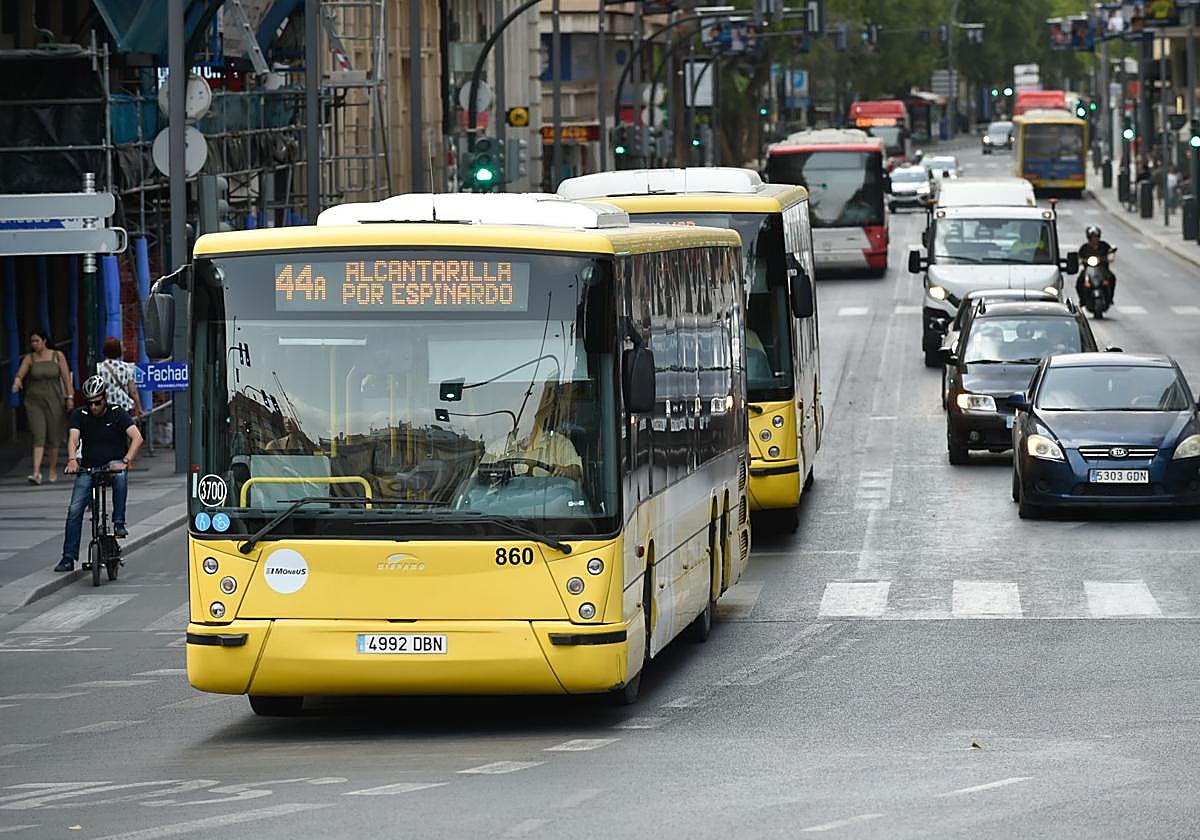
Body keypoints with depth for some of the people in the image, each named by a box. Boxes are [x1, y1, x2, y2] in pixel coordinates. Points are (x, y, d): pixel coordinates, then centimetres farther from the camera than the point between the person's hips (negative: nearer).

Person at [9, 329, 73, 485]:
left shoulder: (57, 356, 1)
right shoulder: (29, 358, 2)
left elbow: (66, 377, 1)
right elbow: (20, 373, -11)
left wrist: (70, 397, -5)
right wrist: (17, 380, -34)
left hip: (53, 400, 0)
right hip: (34, 401, 0)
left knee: (54, 437, 7)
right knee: (38, 437, -10)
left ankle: (53, 470, 24)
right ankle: (36, 473, -17)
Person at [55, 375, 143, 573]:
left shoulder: (117, 413, -7)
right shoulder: (79, 415, -1)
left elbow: (137, 438, -18)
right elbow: (73, 439, -16)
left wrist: (125, 461, -34)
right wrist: (72, 460, -37)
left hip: (114, 463, -2)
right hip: (88, 467, 2)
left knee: (120, 475, -38)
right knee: (74, 510, -11)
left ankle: (119, 522, -29)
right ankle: (68, 558, -5)